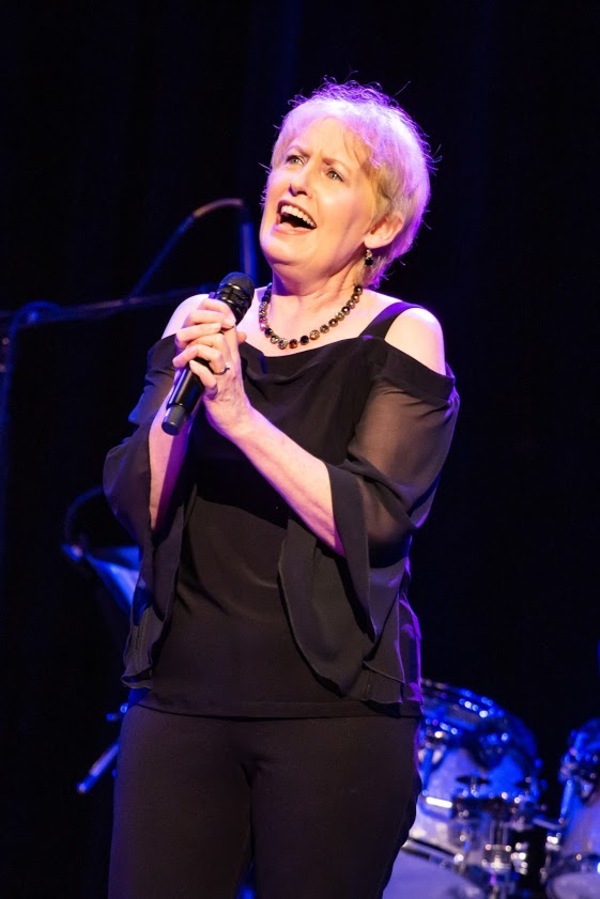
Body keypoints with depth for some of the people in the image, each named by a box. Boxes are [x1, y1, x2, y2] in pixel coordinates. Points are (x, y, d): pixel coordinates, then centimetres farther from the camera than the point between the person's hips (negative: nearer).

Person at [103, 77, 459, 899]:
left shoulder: (401, 338, -1)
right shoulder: (204, 323, 10)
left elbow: (368, 524, -13)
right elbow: (139, 509, 2)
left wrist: (240, 414, -22)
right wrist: (178, 394, -14)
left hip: (333, 708, -3)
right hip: (183, 693, 3)